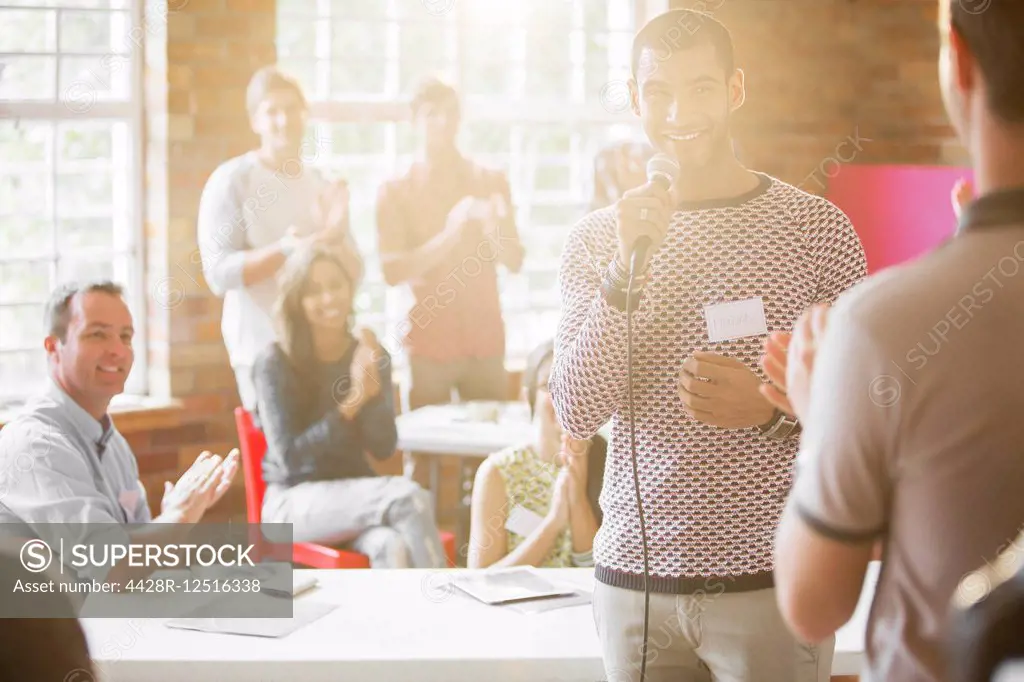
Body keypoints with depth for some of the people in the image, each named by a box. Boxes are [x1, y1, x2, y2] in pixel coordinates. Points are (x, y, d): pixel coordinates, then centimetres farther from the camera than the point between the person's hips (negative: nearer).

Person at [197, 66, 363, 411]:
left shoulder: (326, 187, 12)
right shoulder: (230, 181, -4)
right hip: (262, 349, -5)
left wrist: (334, 237, -8)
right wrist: (285, 250, -24)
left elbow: (354, 272, 12)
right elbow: (220, 274, -12)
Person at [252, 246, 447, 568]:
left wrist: (372, 388, -17)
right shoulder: (275, 363, -9)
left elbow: (384, 448, 0)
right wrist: (352, 400, -21)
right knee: (408, 498, -31)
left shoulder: (370, 356, 5)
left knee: (393, 548, -35)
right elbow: (289, 456, -14)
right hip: (296, 501, -4)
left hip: (355, 493, 4)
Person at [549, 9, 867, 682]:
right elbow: (576, 413, -3)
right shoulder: (597, 238, 5)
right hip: (636, 580, 2)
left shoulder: (817, 228, -1)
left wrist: (774, 411, -17)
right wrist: (627, 269, -13)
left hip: (774, 582, -2)